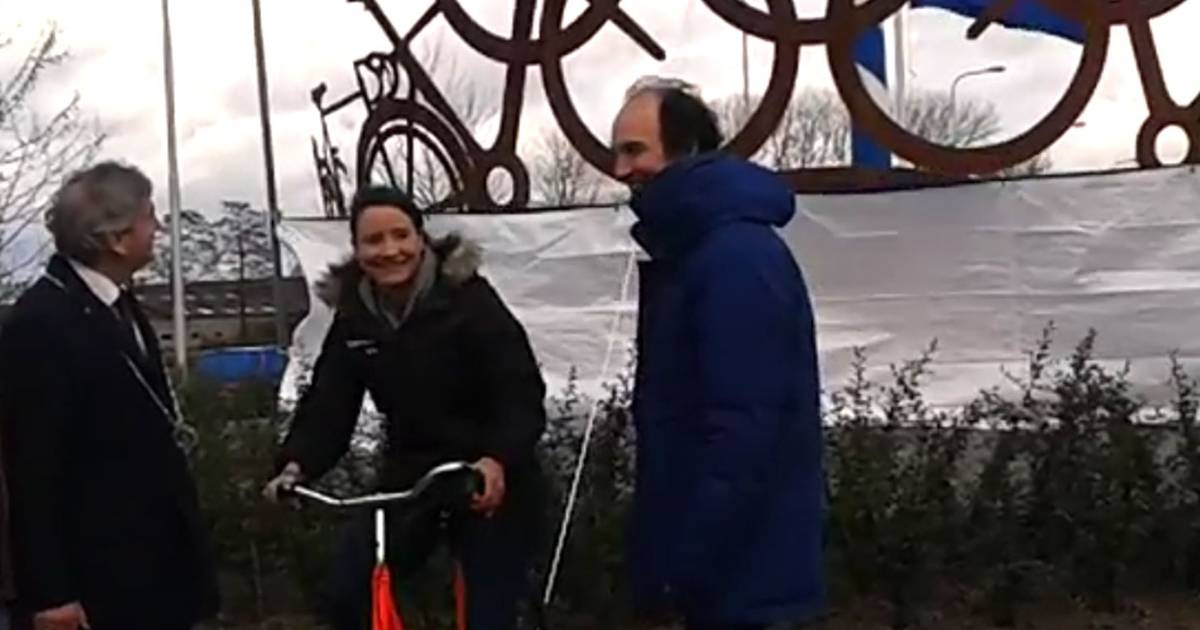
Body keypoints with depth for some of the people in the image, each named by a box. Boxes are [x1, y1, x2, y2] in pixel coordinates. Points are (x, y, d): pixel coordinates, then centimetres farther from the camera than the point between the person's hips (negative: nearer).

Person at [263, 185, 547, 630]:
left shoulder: (469, 300, -16)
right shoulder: (353, 318, 1)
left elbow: (522, 393, -20)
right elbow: (328, 405, -1)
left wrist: (498, 460, -38)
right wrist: (297, 464, -19)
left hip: (491, 482, -5)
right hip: (410, 478, 5)